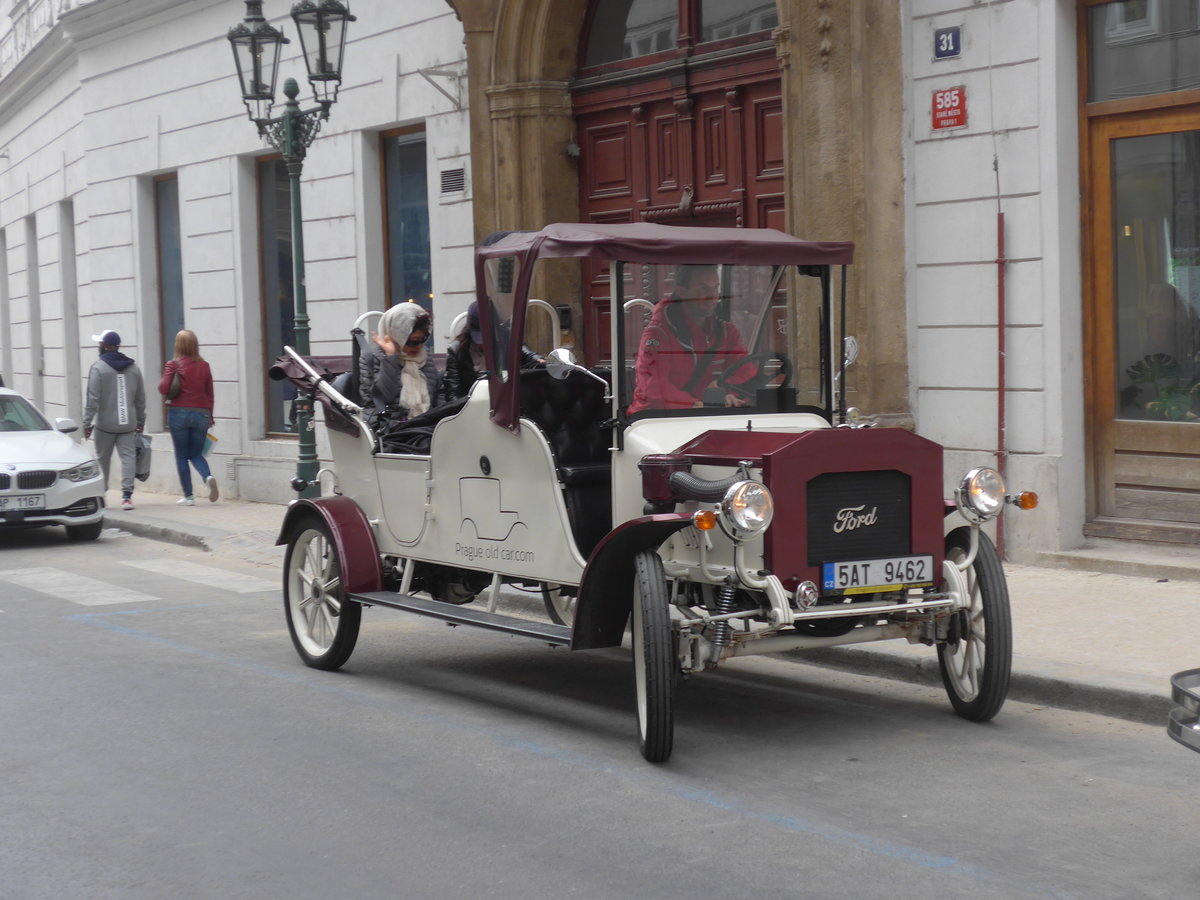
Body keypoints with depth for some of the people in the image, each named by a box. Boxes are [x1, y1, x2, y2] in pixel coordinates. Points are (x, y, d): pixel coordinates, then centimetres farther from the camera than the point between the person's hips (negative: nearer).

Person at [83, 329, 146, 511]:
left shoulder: (98, 368, -8)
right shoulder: (132, 367, 8)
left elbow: (92, 399, -13)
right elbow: (140, 398, 13)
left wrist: (87, 423, -11)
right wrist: (141, 421, 21)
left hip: (105, 424, -3)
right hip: (128, 424, 3)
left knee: (103, 459, 9)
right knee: (128, 457, -2)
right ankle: (127, 495, -13)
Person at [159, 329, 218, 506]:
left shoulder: (173, 365, -6)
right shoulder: (204, 366, 4)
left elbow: (163, 388, -14)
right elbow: (210, 393, 7)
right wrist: (209, 416, 16)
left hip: (179, 413, -3)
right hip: (201, 414, 3)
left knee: (181, 456, 8)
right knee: (196, 454, 15)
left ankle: (188, 496, 5)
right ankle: (208, 477, -15)